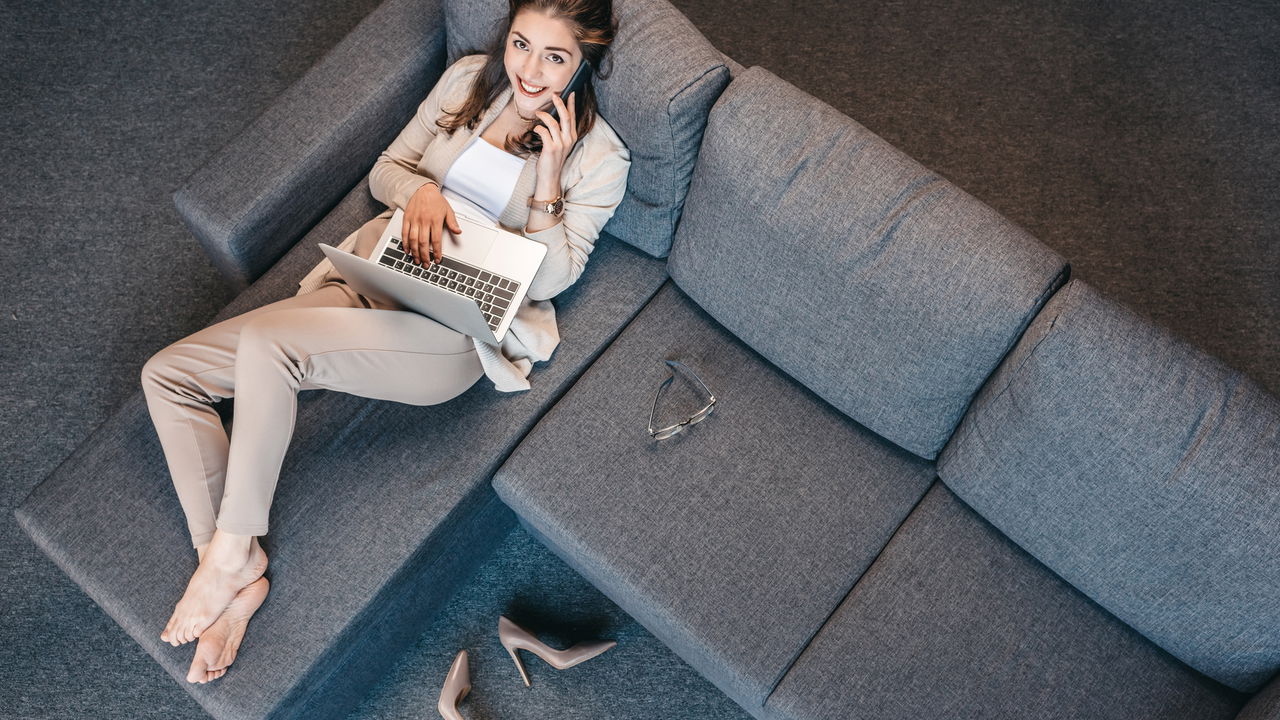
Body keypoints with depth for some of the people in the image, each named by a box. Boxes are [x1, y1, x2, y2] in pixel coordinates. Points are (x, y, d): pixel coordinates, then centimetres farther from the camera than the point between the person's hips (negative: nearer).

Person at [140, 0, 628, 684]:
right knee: (167, 374, -4)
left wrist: (548, 178, -18)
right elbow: (384, 170, 16)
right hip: (374, 270, 7)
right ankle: (233, 576, -3)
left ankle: (234, 551, -11)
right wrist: (420, 189, -8)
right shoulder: (468, 78, 11)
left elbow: (547, 282, -7)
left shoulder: (600, 159, -2)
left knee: (265, 341, -31)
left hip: (451, 332, -6)